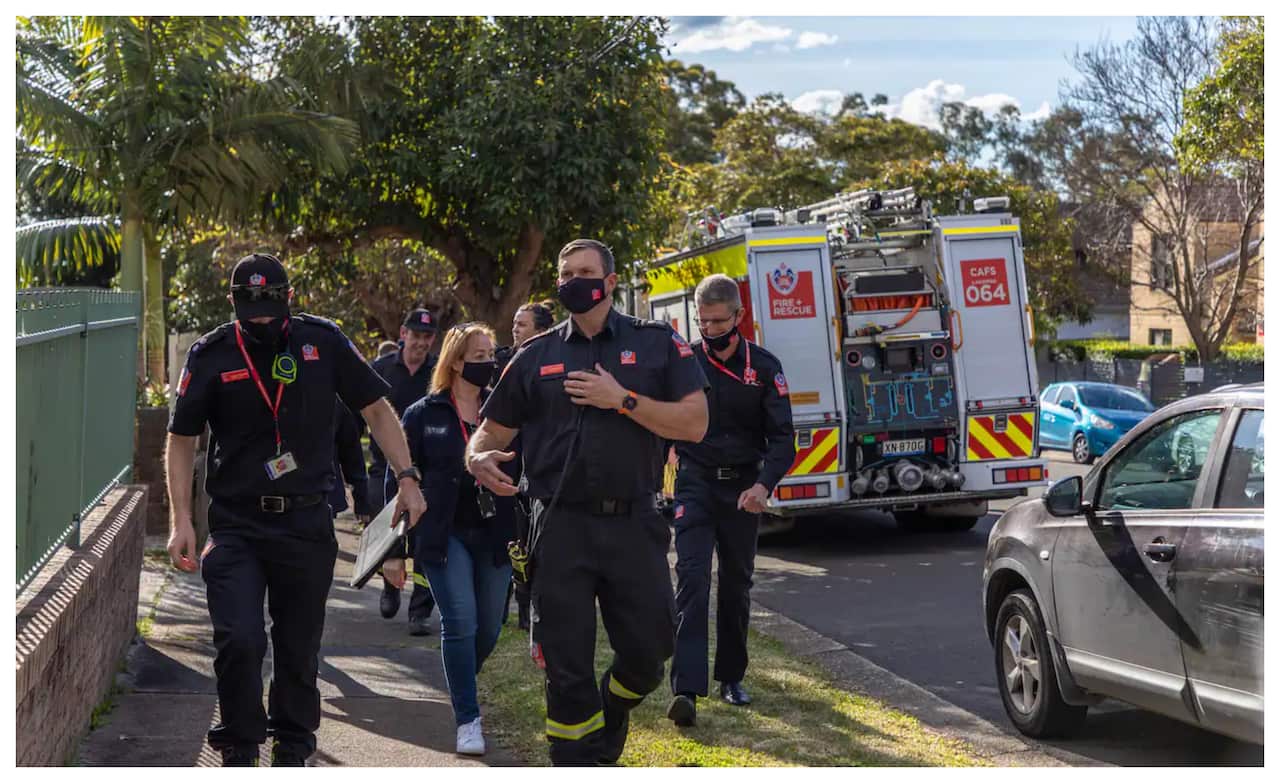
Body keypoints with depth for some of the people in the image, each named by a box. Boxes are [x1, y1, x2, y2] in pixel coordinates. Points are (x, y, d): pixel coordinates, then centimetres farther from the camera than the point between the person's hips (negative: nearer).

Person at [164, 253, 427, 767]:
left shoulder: (323, 341, 1)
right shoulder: (211, 355, -1)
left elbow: (376, 410, 7)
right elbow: (181, 439, 7)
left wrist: (407, 478, -1)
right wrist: (181, 521, -1)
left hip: (307, 526, 1)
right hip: (235, 527, -1)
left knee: (299, 649, 9)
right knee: (239, 641, -13)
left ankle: (292, 751, 27)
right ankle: (239, 752, 7)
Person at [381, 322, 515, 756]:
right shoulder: (423, 414, 1)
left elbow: (520, 471, 8)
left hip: (493, 535, 3)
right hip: (445, 535, -3)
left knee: (489, 627, 9)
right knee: (460, 621, -12)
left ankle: (460, 684, 38)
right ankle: (467, 720, -2)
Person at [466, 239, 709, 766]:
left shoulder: (658, 344, 4)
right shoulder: (535, 356, 9)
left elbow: (694, 423, -5)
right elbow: (491, 432, 11)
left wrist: (622, 399, -14)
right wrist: (479, 459, -13)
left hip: (633, 525, 0)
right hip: (561, 528, 0)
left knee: (649, 648, 6)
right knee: (566, 664, 3)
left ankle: (611, 711, 39)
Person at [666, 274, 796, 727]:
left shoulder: (764, 367, 0)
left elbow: (782, 438, -4)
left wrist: (764, 484, -20)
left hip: (742, 489, 1)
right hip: (695, 485, -1)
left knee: (736, 584, 11)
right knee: (692, 580, -14)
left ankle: (731, 677, 28)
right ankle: (686, 690, -21)